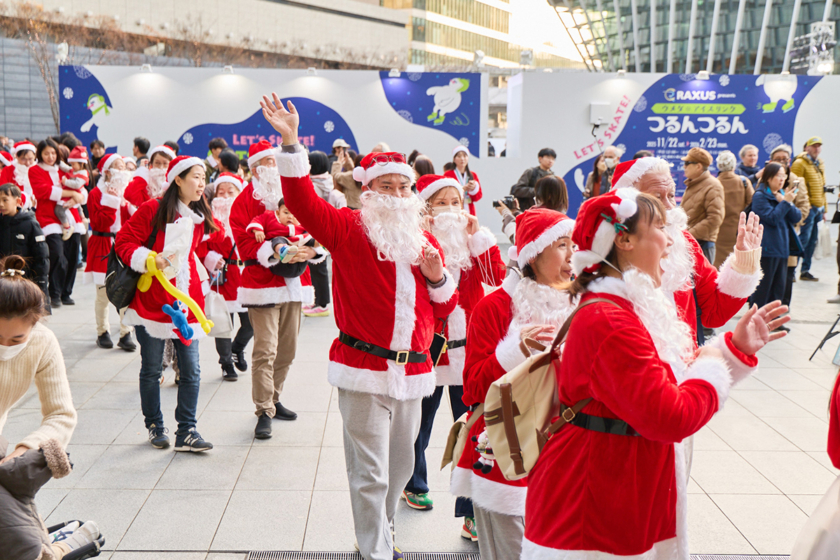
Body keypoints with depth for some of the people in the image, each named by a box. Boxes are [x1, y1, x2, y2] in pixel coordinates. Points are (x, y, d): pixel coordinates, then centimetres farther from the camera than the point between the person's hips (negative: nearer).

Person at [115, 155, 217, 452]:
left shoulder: (199, 217, 10)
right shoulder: (153, 210, -7)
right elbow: (123, 241, -6)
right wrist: (147, 259, -20)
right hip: (151, 302, -4)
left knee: (191, 370, -1)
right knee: (151, 369, 8)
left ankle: (186, 432, 8)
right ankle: (155, 426, 24)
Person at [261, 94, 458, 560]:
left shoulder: (424, 241, 12)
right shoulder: (349, 230, -2)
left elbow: (445, 308, 17)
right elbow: (303, 201, -18)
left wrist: (438, 276, -4)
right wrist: (290, 143, -27)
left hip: (412, 371, 6)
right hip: (364, 370, -5)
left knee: (400, 465, 19)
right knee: (370, 473, 0)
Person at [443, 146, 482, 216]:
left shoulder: (473, 175, 14)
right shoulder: (448, 175, 3)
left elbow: (478, 197, 9)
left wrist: (474, 188, -11)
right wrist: (463, 188, -14)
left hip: (469, 211, 3)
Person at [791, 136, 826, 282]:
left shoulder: (820, 164, 17)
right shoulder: (800, 163, -8)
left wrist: (824, 208, 20)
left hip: (818, 208, 8)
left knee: (812, 240, 9)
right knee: (804, 238, -12)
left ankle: (805, 271, 15)